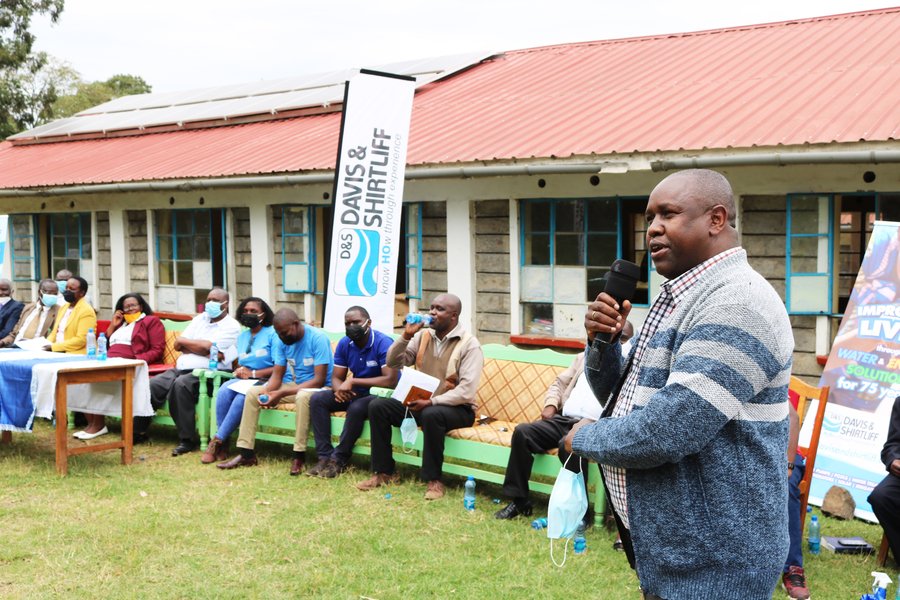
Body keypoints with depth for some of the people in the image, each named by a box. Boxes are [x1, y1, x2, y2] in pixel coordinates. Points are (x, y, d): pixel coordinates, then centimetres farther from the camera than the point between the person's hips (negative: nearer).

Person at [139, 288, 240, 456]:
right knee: (152, 385, -15)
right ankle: (139, 431, 2)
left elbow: (207, 347, -15)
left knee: (181, 384, -36)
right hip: (181, 369, 7)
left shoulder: (231, 326, 0)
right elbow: (178, 345, 9)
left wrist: (184, 342, 2)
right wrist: (209, 353, -5)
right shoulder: (200, 319, 20)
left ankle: (186, 440, -30)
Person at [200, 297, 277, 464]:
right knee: (224, 390, -28)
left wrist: (253, 373, -13)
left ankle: (217, 440, -27)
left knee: (242, 398, -35)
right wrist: (239, 370, -1)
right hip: (243, 380, 6)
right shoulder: (242, 336, 21)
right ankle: (223, 444, -27)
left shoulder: (272, 334, 0)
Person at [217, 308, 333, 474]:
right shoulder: (282, 341, 0)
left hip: (320, 388, -7)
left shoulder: (318, 338, -21)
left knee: (303, 396, -40)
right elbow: (277, 375, 4)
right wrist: (267, 392, -21)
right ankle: (246, 454, -7)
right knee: (252, 392, -6)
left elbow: (319, 380, -26)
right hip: (294, 385, 7)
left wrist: (281, 394, -30)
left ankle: (299, 456, -31)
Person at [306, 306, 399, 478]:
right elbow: (336, 378, 6)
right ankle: (325, 457, -18)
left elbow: (391, 380, -29)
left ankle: (338, 460, -21)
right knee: (317, 399, -12)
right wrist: (339, 390, -21)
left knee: (357, 408, -36)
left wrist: (353, 382, -27)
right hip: (357, 393, 7)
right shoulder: (344, 344, 2)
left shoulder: (383, 343, -19)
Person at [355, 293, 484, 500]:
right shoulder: (423, 337, 9)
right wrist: (406, 336, -8)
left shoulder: (469, 345, -11)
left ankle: (434, 480, -26)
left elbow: (467, 391, -20)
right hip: (420, 402, 6)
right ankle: (384, 472, -4)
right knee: (378, 406, -11)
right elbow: (393, 363, 6)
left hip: (457, 408, -6)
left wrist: (431, 402, -26)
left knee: (431, 414, -39)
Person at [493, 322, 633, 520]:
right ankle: (518, 501, -13)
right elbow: (560, 382, 28)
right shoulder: (585, 357, 28)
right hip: (562, 419, 6)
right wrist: (550, 404, 8)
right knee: (522, 431, -18)